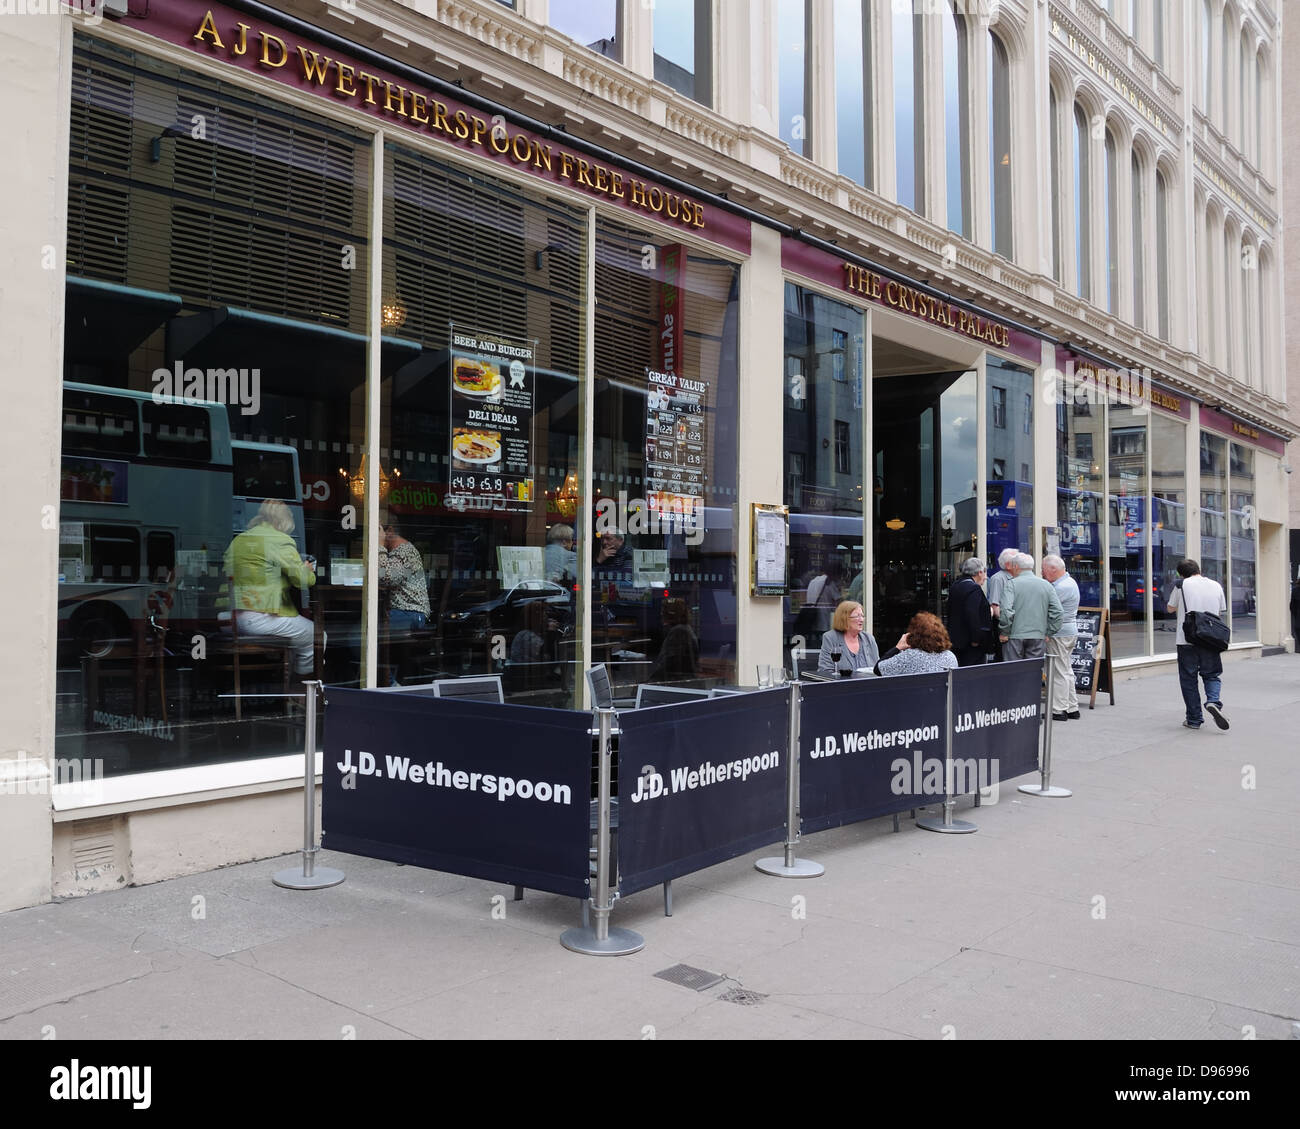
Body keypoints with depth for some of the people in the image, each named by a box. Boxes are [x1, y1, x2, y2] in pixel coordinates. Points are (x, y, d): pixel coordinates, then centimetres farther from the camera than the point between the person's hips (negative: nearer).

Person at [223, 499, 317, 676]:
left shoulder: (237, 541, 12)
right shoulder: (281, 541, -10)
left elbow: (229, 574, 18)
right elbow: (302, 579, -13)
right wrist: (307, 569, 10)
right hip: (264, 618, -9)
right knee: (316, 635, 7)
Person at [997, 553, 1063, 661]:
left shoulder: (1011, 584, -6)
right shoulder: (1047, 585, 7)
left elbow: (1006, 611, -17)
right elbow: (1058, 613, 2)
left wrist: (1004, 633, -7)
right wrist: (1048, 633, 8)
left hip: (1015, 637, -3)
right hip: (1039, 638, 3)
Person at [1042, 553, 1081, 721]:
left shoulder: (1062, 587, -19)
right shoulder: (1069, 582, 15)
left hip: (1060, 633, -10)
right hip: (1068, 631, 11)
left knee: (1059, 672, -4)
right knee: (1066, 670, 15)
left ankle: (1059, 710, 1)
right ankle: (1072, 708, 21)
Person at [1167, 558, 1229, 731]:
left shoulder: (1182, 585, -3)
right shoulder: (1216, 586, 7)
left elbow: (1171, 608, 10)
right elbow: (1222, 613, 15)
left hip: (1187, 640, -2)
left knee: (1188, 679, 7)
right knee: (1212, 675, 14)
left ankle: (1194, 719, 9)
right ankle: (1213, 701, -14)